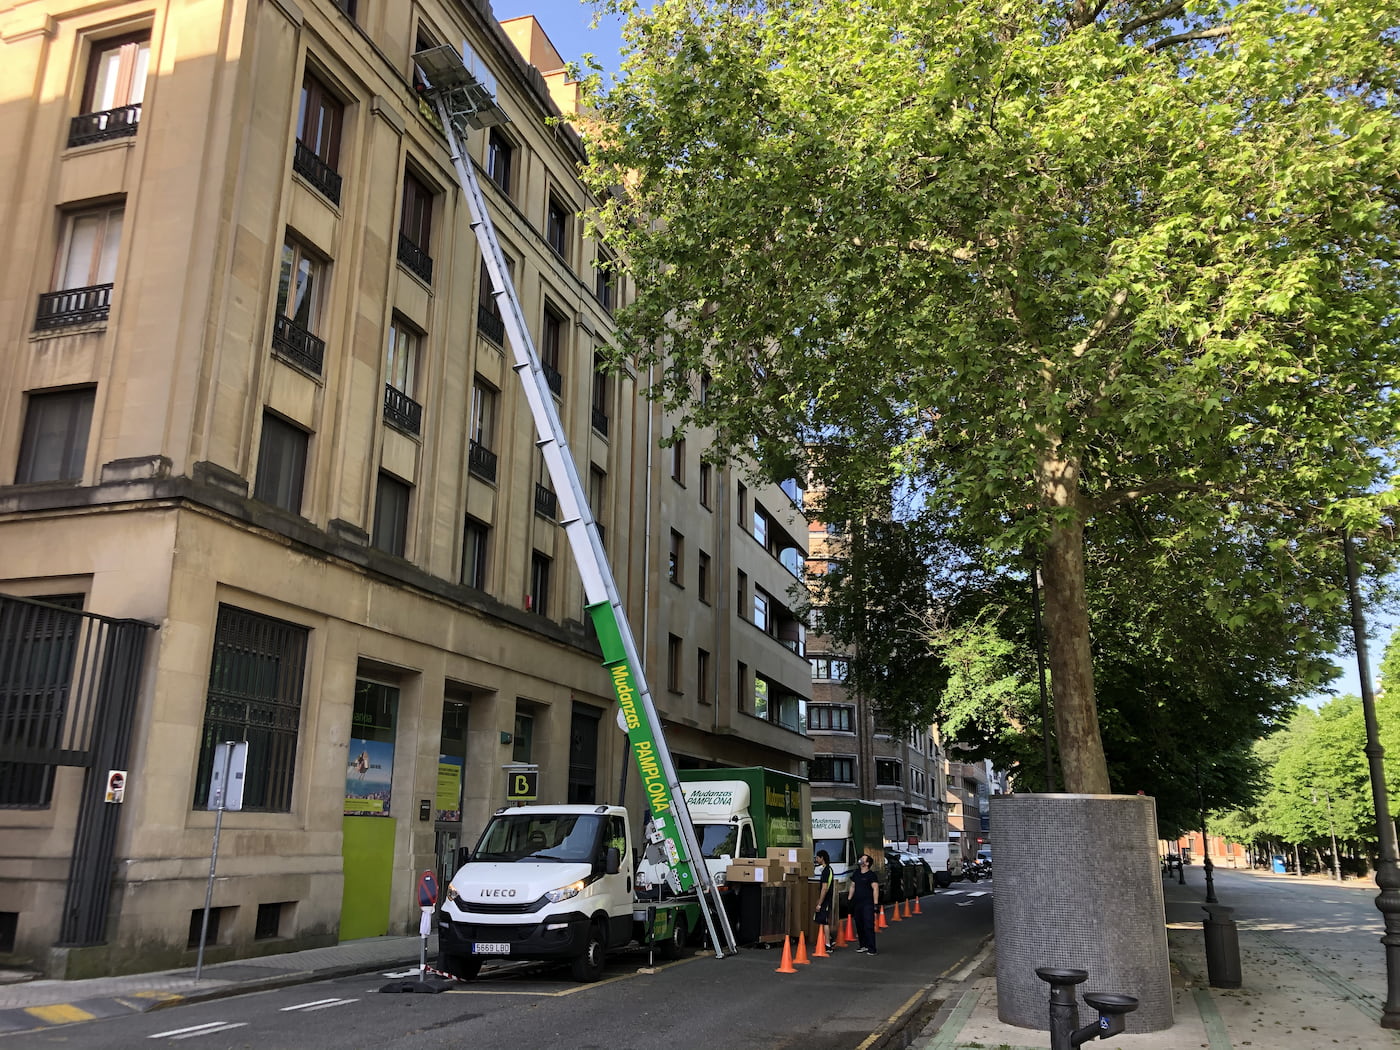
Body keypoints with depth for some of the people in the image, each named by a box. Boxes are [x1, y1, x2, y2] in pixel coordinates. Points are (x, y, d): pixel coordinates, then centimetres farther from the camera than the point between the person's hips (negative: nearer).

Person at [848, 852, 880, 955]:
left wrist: (875, 903, -21)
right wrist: (849, 899, 17)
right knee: (859, 925, 11)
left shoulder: (871, 875, -8)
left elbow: (875, 888, -14)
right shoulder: (856, 873, 14)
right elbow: (852, 887, 21)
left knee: (869, 926, -10)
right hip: (857, 903, 7)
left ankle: (872, 949, -9)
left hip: (867, 904, -7)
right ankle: (863, 946, 23)